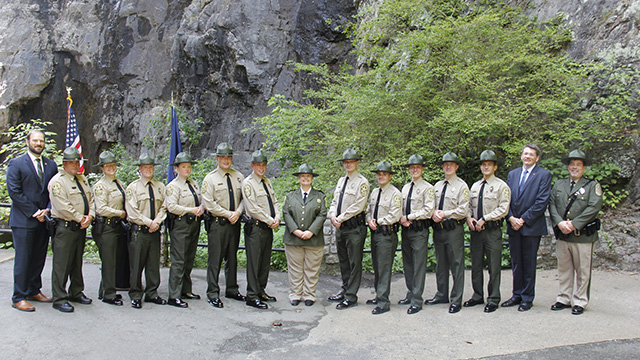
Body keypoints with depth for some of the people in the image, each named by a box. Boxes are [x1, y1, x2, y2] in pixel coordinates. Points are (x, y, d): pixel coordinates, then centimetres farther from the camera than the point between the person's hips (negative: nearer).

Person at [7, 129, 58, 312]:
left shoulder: (51, 165, 12)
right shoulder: (16, 164, -2)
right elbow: (14, 192, -9)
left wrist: (47, 210, -4)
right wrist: (34, 212, -12)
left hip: (44, 219, 5)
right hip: (23, 221, -5)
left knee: (39, 258, 11)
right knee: (23, 259, -1)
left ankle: (34, 290, 24)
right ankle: (19, 298, 7)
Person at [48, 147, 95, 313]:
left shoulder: (82, 179, 16)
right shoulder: (57, 181, -9)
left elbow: (91, 199, 14)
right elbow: (62, 207, -18)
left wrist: (90, 216, -4)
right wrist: (80, 218, -14)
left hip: (81, 227, 8)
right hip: (65, 228, -8)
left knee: (77, 263, 16)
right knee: (62, 264, -3)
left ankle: (76, 293, 28)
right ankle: (59, 299, 4)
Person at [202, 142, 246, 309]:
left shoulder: (238, 177, 9)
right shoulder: (210, 178, -3)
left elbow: (245, 198, 10)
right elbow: (209, 204, -9)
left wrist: (238, 212, -8)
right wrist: (228, 214, -12)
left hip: (235, 223, 4)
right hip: (217, 223, -4)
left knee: (232, 258, 13)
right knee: (215, 259, -2)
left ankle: (232, 290, 24)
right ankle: (213, 294, 7)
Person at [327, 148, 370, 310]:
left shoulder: (362, 182, -8)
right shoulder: (341, 181, 16)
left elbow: (358, 206, -16)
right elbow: (334, 201, 15)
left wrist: (341, 218, -15)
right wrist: (333, 216, -4)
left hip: (355, 228, -8)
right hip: (340, 227, 8)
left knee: (354, 263, -1)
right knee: (343, 261, 16)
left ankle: (351, 297, 5)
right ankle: (345, 290, 28)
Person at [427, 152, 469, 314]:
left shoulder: (461, 185, -3)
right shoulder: (437, 185, 15)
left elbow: (463, 210, -10)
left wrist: (445, 214, -13)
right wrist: (434, 213, -6)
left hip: (454, 229, -6)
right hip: (438, 228, 6)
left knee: (456, 265, -1)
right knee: (441, 264, 14)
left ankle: (456, 300, 7)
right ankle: (441, 295, 27)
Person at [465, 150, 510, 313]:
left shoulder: (501, 186, -3)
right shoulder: (475, 186, 15)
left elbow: (503, 209, -11)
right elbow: (468, 206, 19)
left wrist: (484, 219, -15)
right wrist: (468, 217, -1)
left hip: (493, 231, -5)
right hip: (476, 230, 6)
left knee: (494, 267, 0)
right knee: (476, 266, 11)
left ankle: (493, 299, 10)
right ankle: (478, 296, 22)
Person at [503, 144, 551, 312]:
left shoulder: (544, 175, -2)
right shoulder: (512, 174, 14)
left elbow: (542, 202, -10)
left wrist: (523, 219, -13)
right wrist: (511, 218, -4)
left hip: (531, 227, -4)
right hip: (513, 226, 5)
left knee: (529, 264, 3)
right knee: (516, 263, 11)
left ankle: (527, 298, 13)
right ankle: (517, 295, 21)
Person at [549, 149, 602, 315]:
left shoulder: (593, 185, 2)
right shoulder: (559, 184, 15)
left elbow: (594, 207, -9)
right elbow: (552, 204, 7)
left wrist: (574, 224, -16)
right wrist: (560, 223, -10)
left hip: (583, 235, -3)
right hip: (562, 234, 4)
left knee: (582, 271, 3)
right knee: (564, 269, 10)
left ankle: (580, 302, 14)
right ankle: (564, 299, 20)